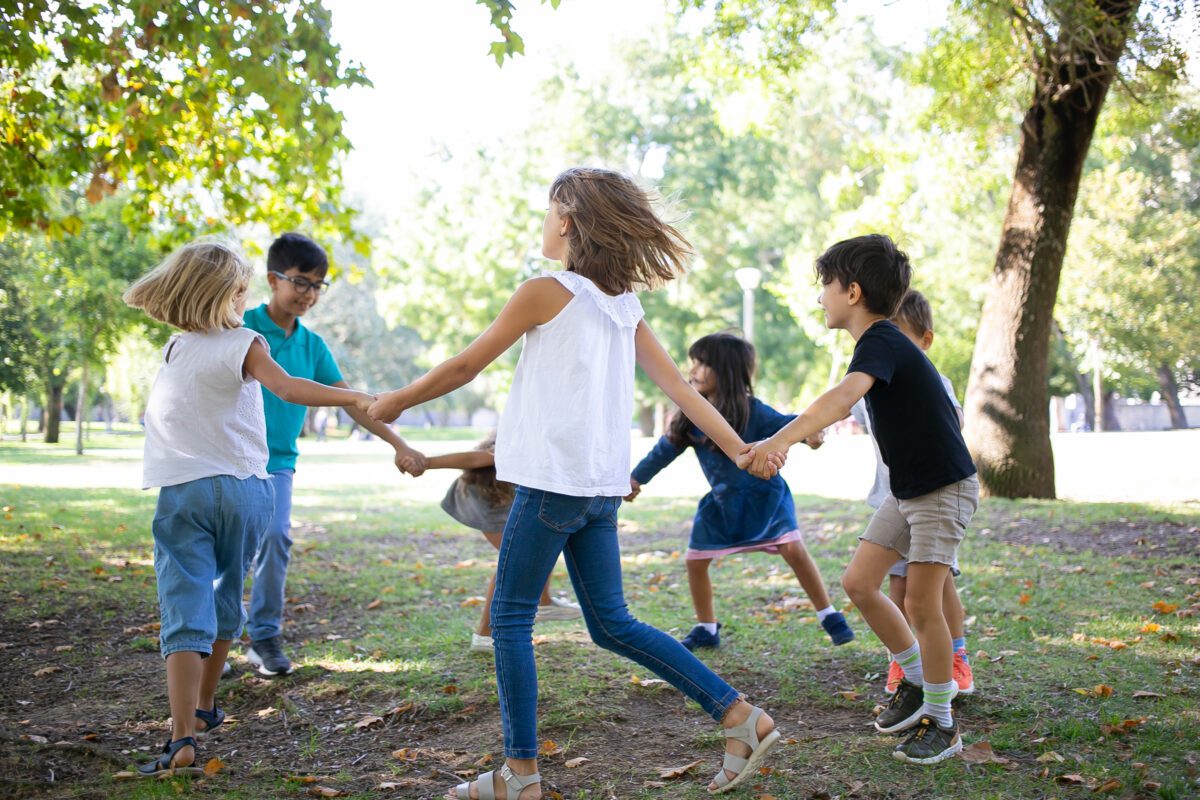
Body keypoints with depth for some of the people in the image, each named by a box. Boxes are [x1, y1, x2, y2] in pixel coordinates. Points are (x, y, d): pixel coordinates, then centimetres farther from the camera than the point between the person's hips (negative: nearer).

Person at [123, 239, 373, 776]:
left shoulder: (174, 349, 6)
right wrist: (356, 399, -30)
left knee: (185, 615, -6)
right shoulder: (243, 345, -5)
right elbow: (286, 387, -22)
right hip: (243, 490, -1)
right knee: (224, 602, 20)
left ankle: (183, 739, -20)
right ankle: (204, 707, 37)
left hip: (181, 492, 1)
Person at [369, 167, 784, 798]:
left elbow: (464, 367, 0)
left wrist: (393, 403, 13)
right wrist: (739, 449, 9)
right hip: (602, 485, 8)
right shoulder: (622, 301, 13)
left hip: (551, 480, -8)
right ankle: (740, 717, 10)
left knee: (510, 617, 4)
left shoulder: (545, 292, -7)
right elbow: (677, 385, 8)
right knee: (612, 624, 13)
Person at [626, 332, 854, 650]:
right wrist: (637, 478, 4)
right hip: (722, 501, 5)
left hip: (764, 495, -5)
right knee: (695, 561, 5)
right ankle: (706, 630, 23)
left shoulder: (750, 411, -19)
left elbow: (785, 423, -28)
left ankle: (831, 618, -3)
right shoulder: (691, 416, -4)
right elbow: (667, 448, 4)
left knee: (793, 549, -17)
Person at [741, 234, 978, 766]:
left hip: (944, 488, -10)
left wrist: (782, 440, -55)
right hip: (905, 487, 10)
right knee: (858, 583, 7)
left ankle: (942, 724, 4)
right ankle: (916, 683, 23)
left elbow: (846, 395, -43)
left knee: (920, 602, -11)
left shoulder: (881, 342, -23)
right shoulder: (879, 343, 7)